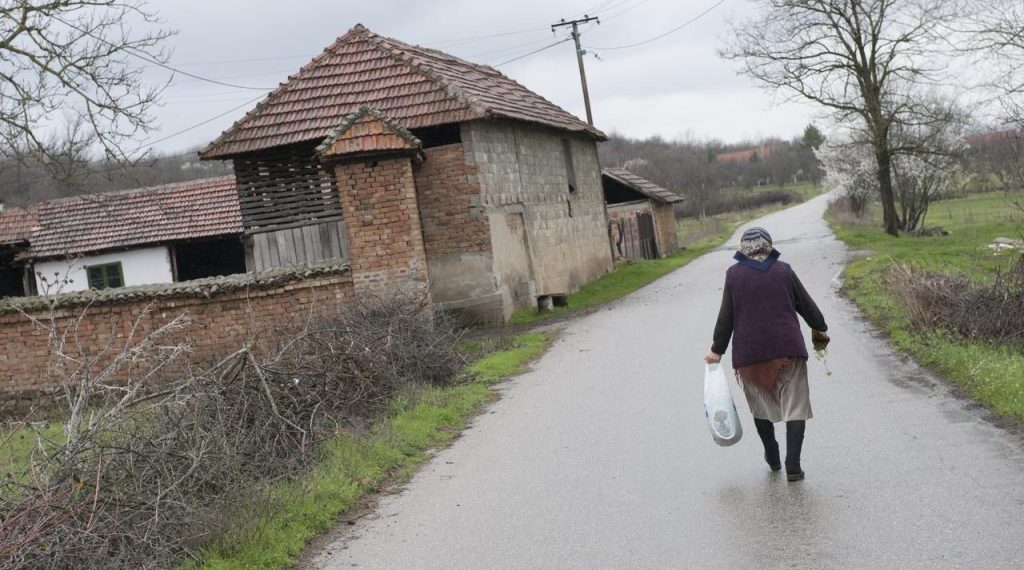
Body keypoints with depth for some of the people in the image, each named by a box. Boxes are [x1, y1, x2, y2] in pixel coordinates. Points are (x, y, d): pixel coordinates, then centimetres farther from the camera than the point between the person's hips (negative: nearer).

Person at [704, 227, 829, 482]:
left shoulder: (734, 274, 1)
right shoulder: (783, 270, 3)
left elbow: (726, 317, 1)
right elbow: (806, 304, 11)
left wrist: (718, 349, 10)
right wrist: (820, 328, 29)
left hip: (749, 352, 1)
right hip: (787, 348, 0)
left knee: (761, 405, 18)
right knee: (795, 404, 3)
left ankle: (773, 458, 29)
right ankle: (792, 465, -6)